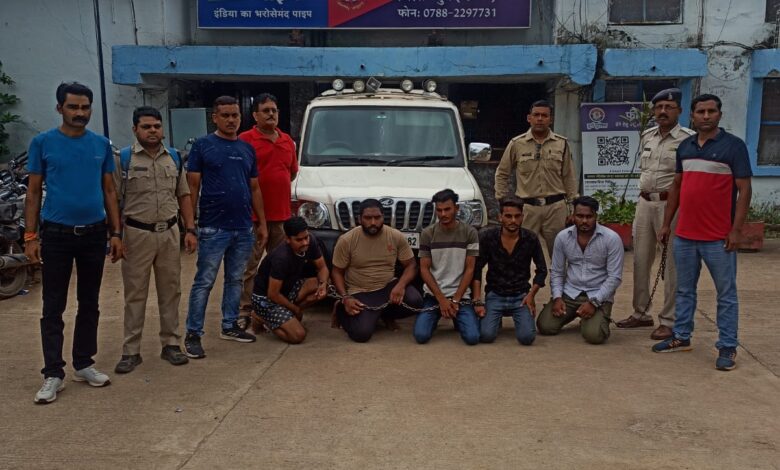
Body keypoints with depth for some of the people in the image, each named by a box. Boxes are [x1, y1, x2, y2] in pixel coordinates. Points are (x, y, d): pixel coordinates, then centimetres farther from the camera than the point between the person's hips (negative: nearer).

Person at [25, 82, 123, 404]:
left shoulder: (101, 144, 4)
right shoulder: (43, 142, -2)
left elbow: (109, 191, 8)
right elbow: (33, 192, 0)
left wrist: (116, 232, 2)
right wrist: (30, 236, -6)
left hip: (94, 234, 3)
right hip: (56, 234, -2)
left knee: (89, 304, 11)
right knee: (53, 307, 3)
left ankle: (84, 364, 24)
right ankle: (53, 374, 11)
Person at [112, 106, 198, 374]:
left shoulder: (174, 158, 9)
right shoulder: (123, 159, -3)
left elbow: (184, 195, 12)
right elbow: (113, 199, -5)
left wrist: (190, 230, 4)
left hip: (169, 233, 4)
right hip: (137, 234, -3)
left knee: (170, 291, 10)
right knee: (135, 293, 3)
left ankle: (171, 344, 21)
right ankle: (131, 351, 10)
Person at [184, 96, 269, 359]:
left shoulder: (247, 149, 12)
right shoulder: (203, 146, -2)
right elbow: (192, 187, -4)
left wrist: (262, 223, 11)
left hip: (244, 228, 5)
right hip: (213, 228, -5)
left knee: (235, 280, 14)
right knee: (204, 282, -2)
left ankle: (230, 326, 26)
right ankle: (193, 334, 5)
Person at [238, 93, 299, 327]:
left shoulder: (287, 141, 13)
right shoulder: (245, 140, -6)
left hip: (282, 214, 6)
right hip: (253, 214, -6)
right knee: (250, 266, -1)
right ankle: (245, 312, 6)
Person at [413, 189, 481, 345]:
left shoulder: (470, 233, -2)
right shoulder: (427, 234, -1)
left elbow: (470, 269, -2)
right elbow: (424, 269, -1)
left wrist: (455, 300, -10)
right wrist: (441, 299, -11)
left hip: (461, 295, 0)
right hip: (433, 295, 1)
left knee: (472, 337, -19)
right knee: (421, 335, -19)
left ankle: (457, 318, 16)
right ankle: (436, 317, 17)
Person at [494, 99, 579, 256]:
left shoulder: (562, 144, 7)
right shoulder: (516, 144, 3)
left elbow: (569, 177, 9)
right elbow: (502, 174, 9)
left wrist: (572, 206, 7)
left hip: (556, 207, 1)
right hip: (527, 208, -1)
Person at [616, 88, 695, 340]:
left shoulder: (688, 139, -8)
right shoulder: (647, 137, 13)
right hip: (644, 203, 7)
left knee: (672, 264, -2)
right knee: (640, 260, 12)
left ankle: (669, 320, 7)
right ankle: (640, 313, 25)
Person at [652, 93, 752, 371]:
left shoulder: (733, 145, -6)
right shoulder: (685, 146, 10)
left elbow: (744, 189, -8)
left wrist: (736, 229, -13)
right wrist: (667, 223, 12)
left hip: (718, 237, -5)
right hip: (684, 234, 6)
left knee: (726, 294, 4)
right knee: (684, 290, 15)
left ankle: (727, 347, 12)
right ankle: (681, 337, 27)